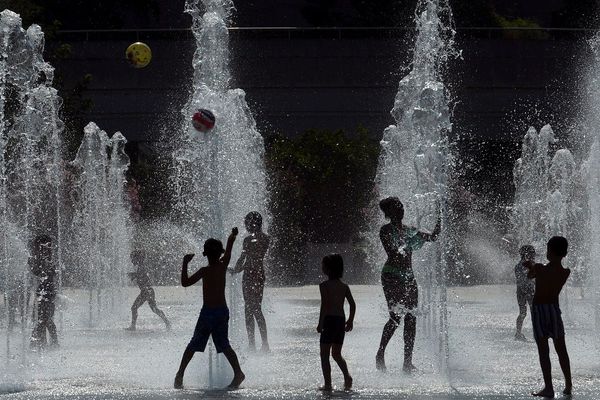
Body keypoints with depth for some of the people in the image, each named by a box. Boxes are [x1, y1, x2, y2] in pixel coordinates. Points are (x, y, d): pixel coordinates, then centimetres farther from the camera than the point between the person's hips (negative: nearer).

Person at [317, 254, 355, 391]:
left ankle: (328, 384, -2)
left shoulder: (324, 285, -9)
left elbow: (324, 305, -16)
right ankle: (347, 376, -4)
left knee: (324, 354, 3)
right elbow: (352, 304, 7)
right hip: (341, 321, 6)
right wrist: (350, 321, 17)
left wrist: (320, 323, -13)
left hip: (329, 320, -6)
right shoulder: (344, 286, 8)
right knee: (337, 354, 18)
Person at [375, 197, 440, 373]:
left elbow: (433, 237, 19)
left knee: (411, 319, 1)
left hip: (408, 277, 7)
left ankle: (408, 362, 3)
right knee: (396, 317, -16)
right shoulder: (386, 231, -4)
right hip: (391, 276, -7)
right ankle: (380, 354, -3)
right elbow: (392, 253, -16)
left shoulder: (409, 230, 15)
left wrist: (439, 220, 7)